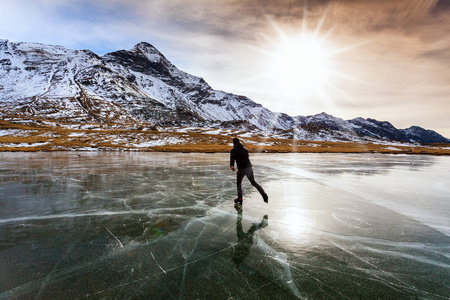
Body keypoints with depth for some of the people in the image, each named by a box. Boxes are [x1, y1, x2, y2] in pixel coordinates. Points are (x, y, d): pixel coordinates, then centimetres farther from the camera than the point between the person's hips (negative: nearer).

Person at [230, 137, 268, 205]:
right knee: (253, 182, 16)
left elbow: (232, 157, -17)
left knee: (239, 183, 18)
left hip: (241, 169, -5)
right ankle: (264, 194, 0)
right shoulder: (245, 150, 23)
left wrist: (231, 165, -37)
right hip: (249, 167, 5)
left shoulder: (233, 150, 4)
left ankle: (240, 198, 11)